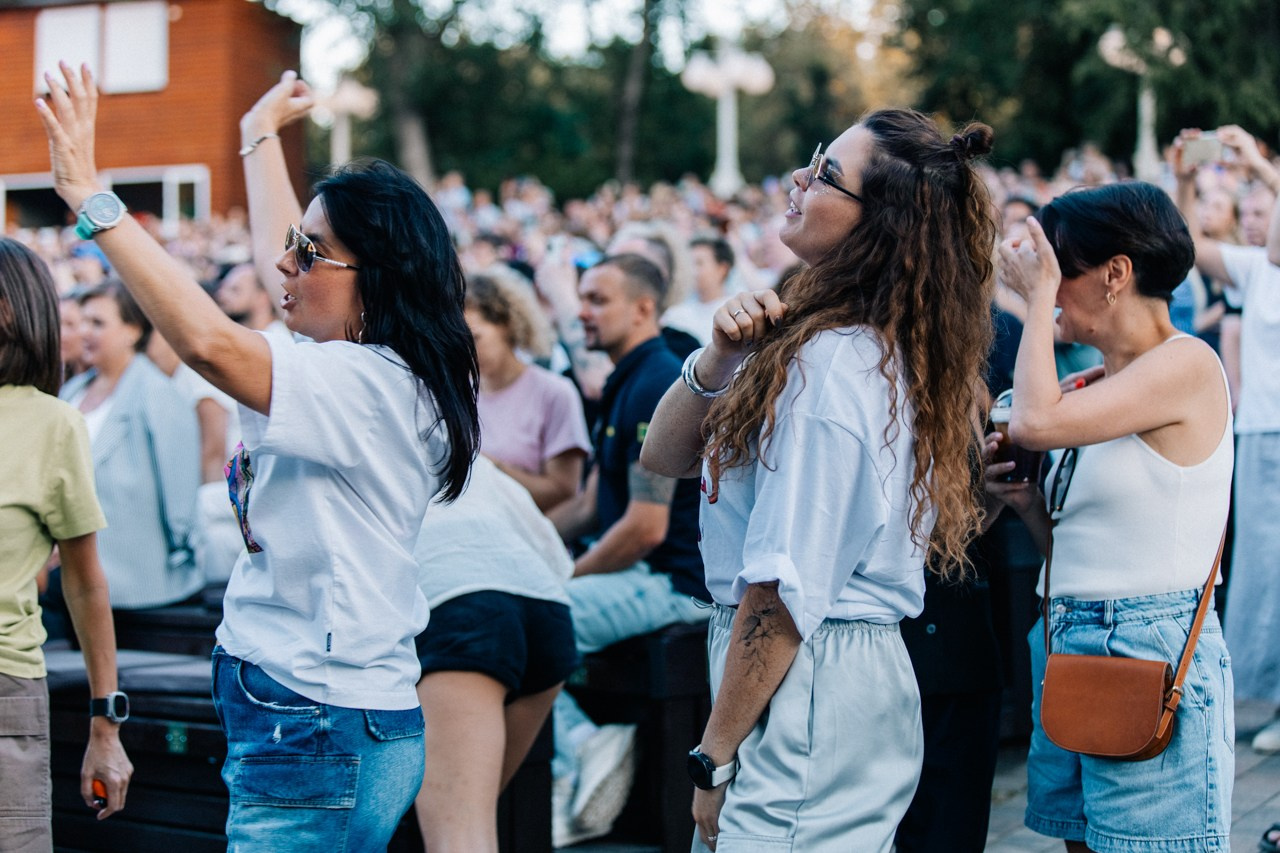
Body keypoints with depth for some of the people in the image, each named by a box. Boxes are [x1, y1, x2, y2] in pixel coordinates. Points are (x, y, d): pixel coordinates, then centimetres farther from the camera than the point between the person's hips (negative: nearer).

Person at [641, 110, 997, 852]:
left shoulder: (829, 364, -20)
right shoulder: (890, 351, 9)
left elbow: (784, 590, -20)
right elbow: (667, 454, 11)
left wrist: (715, 758, -13)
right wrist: (720, 358, -7)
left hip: (805, 683, -9)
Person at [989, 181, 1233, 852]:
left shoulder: (1187, 363, -11)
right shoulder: (1097, 386, 14)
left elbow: (1035, 421, -24)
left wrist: (1039, 294, -13)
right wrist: (1029, 504, -2)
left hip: (1152, 649, -8)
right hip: (1069, 643, 8)